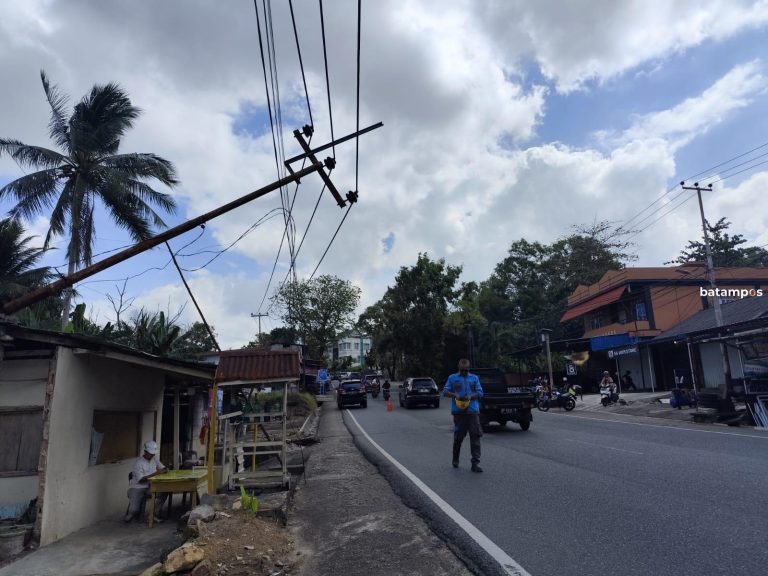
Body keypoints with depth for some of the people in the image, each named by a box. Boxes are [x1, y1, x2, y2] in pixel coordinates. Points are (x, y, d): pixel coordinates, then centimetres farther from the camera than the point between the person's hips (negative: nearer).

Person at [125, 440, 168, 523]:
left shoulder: (155, 458, 4)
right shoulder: (138, 462, -16)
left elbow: (162, 467, 12)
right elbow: (140, 479, -21)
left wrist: (165, 470, -13)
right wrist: (155, 473, -27)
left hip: (149, 487, 5)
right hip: (136, 488, -5)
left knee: (164, 492, -21)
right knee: (134, 510, -21)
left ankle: (156, 514, -5)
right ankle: (131, 513, 17)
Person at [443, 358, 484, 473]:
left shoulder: (474, 378, 13)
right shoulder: (452, 378, 10)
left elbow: (480, 393, 8)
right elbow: (445, 391, 5)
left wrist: (471, 396, -12)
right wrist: (455, 395, -14)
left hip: (473, 411, 1)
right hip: (458, 411, -1)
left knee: (475, 436, -8)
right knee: (458, 436, 7)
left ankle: (475, 463, -6)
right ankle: (455, 460, 26)